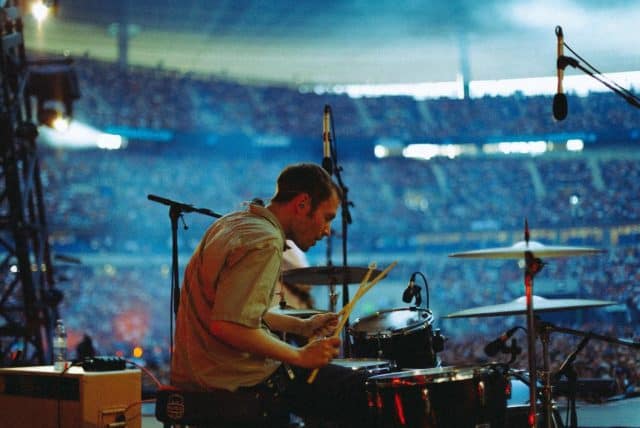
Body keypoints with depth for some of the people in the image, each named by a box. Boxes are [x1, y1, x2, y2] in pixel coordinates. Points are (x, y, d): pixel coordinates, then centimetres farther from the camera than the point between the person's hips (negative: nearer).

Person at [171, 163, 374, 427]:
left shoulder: (234, 223, 10)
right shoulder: (265, 243, -20)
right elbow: (228, 326, -29)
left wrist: (300, 326, 15)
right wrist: (301, 356, -19)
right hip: (236, 380, -10)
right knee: (362, 392, -3)